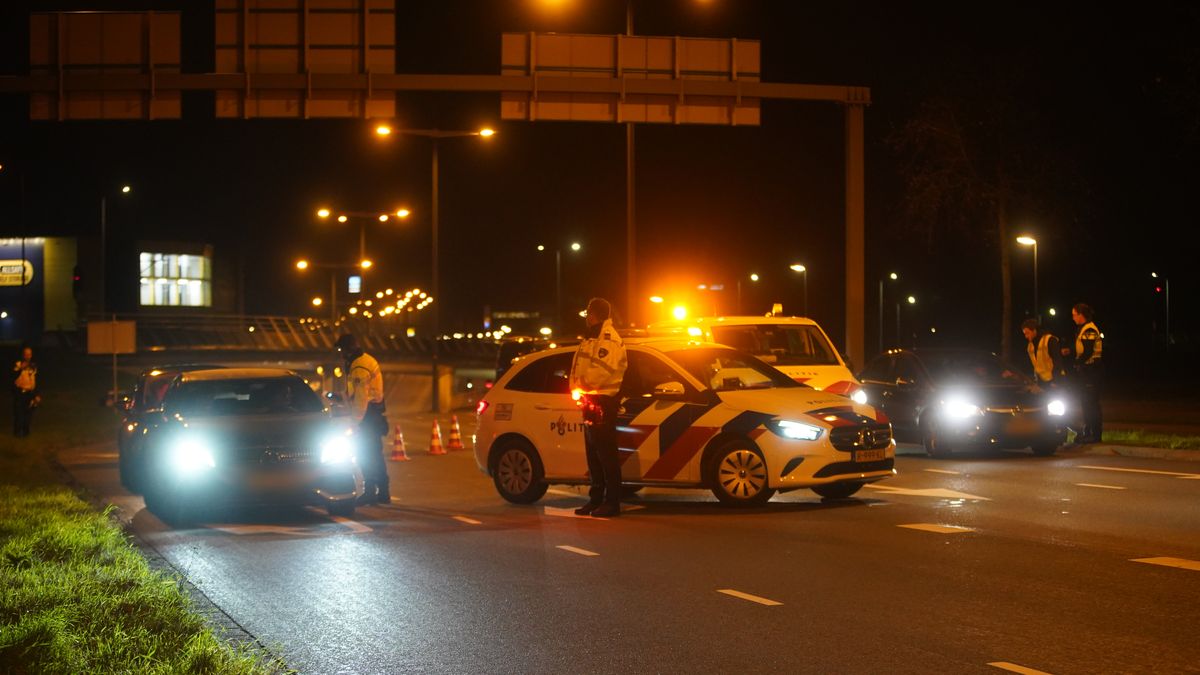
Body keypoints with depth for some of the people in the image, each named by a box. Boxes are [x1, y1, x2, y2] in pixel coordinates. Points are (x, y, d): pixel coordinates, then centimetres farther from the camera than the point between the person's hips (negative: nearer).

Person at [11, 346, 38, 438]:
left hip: (30, 392, 4)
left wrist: (36, 394, 12)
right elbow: (14, 376, -23)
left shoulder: (33, 366, 7)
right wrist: (21, 368, -36)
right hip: (19, 392, -4)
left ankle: (25, 431, 23)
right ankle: (17, 431, 7)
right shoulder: (18, 364, -8)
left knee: (28, 413, 8)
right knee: (19, 412, -4)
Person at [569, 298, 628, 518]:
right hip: (591, 400, 10)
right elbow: (580, 367, 21)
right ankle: (596, 499, 18)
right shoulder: (591, 338, 21)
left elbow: (604, 368, -23)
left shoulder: (608, 338, -11)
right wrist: (577, 388, 5)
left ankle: (612, 502, -9)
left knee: (606, 452, -9)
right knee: (593, 452, 12)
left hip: (603, 400, -10)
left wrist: (581, 385, -15)